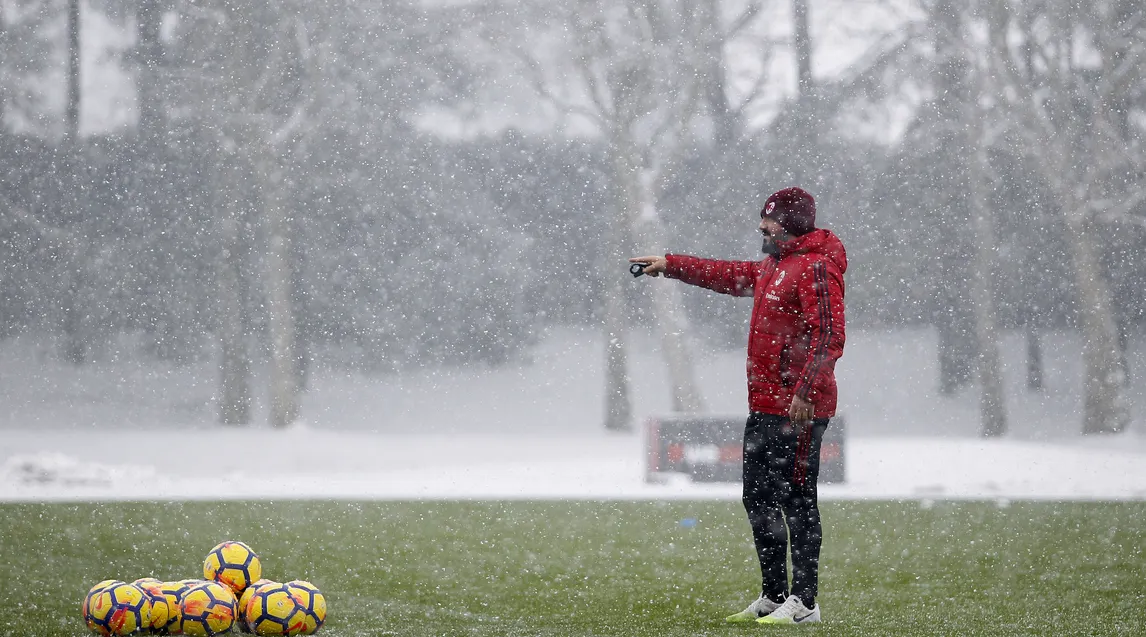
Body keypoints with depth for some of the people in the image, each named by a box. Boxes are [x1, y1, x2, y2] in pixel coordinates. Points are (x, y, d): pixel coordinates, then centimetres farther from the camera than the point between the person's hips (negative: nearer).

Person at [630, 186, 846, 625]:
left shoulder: (816, 267, -13)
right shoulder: (774, 264, 18)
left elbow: (828, 338, -21)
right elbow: (728, 275, 34)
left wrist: (804, 392, -26)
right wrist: (670, 265, 37)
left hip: (798, 409, -10)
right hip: (765, 405, 10)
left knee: (797, 500, -9)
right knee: (758, 498, 14)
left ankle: (804, 602, -7)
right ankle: (773, 596, 21)